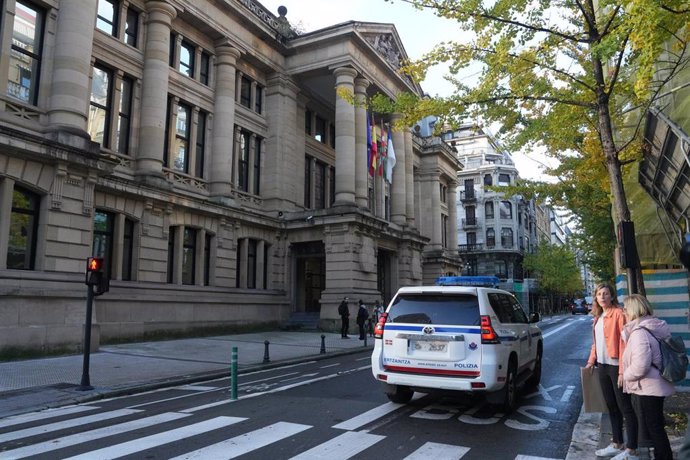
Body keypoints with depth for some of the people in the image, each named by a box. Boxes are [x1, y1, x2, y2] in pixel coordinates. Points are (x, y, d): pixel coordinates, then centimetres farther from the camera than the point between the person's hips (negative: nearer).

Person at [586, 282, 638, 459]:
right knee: (611, 406, 15)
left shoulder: (618, 313, -12)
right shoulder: (598, 317, 13)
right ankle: (617, 444, 26)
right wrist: (591, 360, 12)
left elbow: (624, 342, -17)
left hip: (616, 366, -8)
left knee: (625, 407, 1)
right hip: (603, 366, 8)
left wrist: (623, 370, -21)